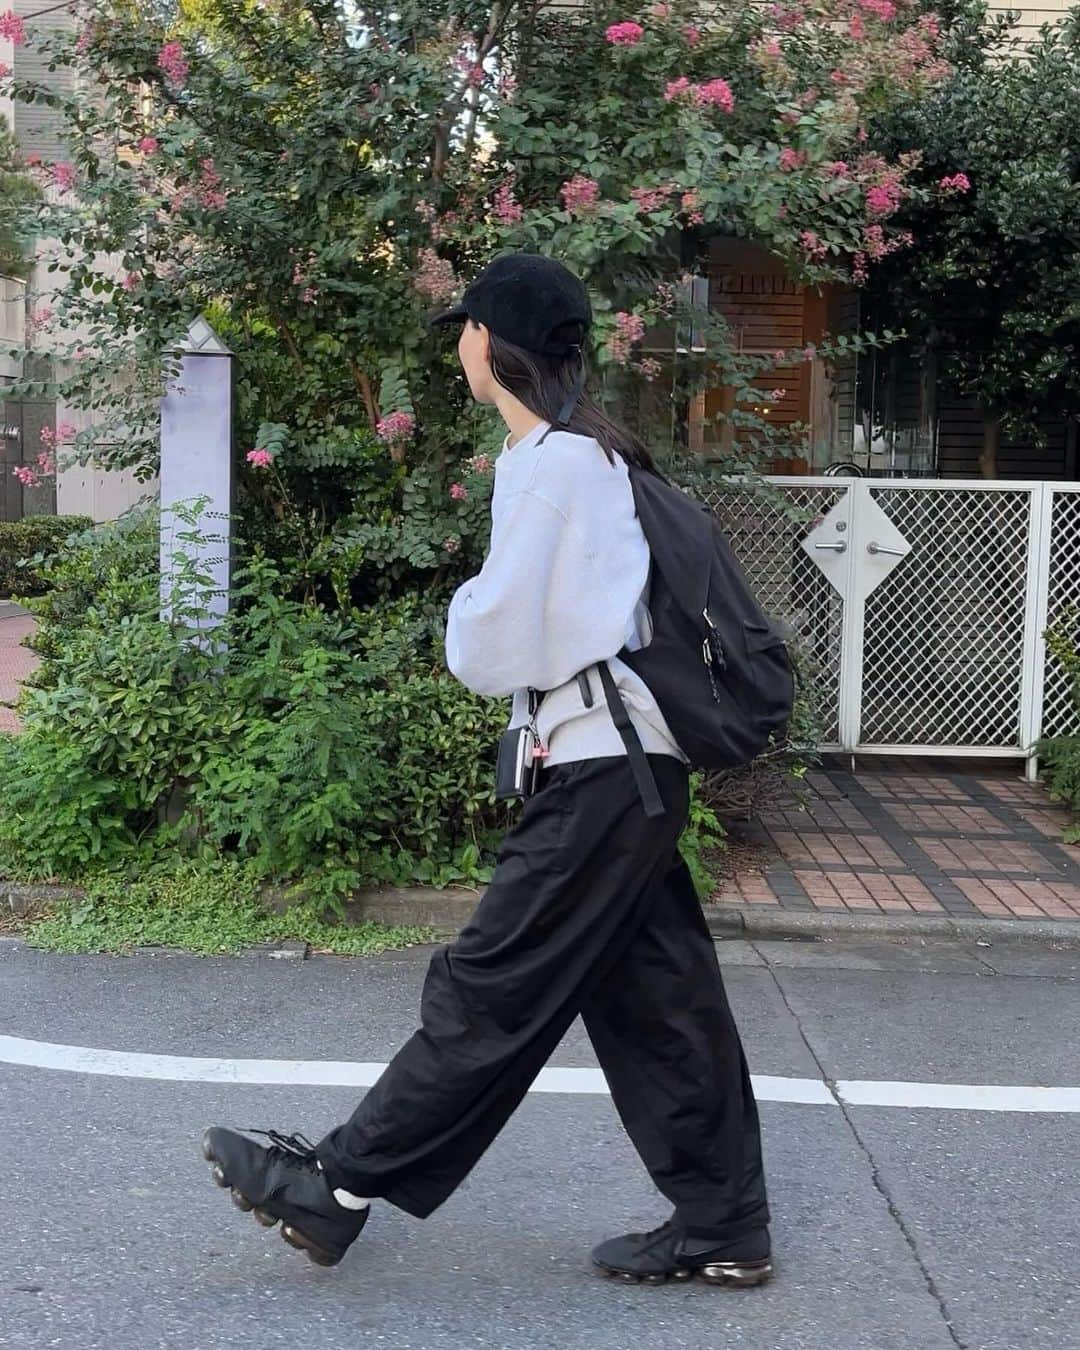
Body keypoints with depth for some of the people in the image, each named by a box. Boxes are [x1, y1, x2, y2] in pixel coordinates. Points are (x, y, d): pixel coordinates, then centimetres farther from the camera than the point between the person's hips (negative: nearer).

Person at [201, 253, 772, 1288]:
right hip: (630, 764, 10)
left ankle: (338, 1186, 7)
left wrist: (463, 630, 4)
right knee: (654, 1003, 11)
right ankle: (720, 1229, 16)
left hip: (599, 773, -10)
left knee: (489, 991, -2)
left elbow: (498, 645, -16)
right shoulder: (599, 454, 17)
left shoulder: (547, 461, -12)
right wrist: (491, 636, 7)